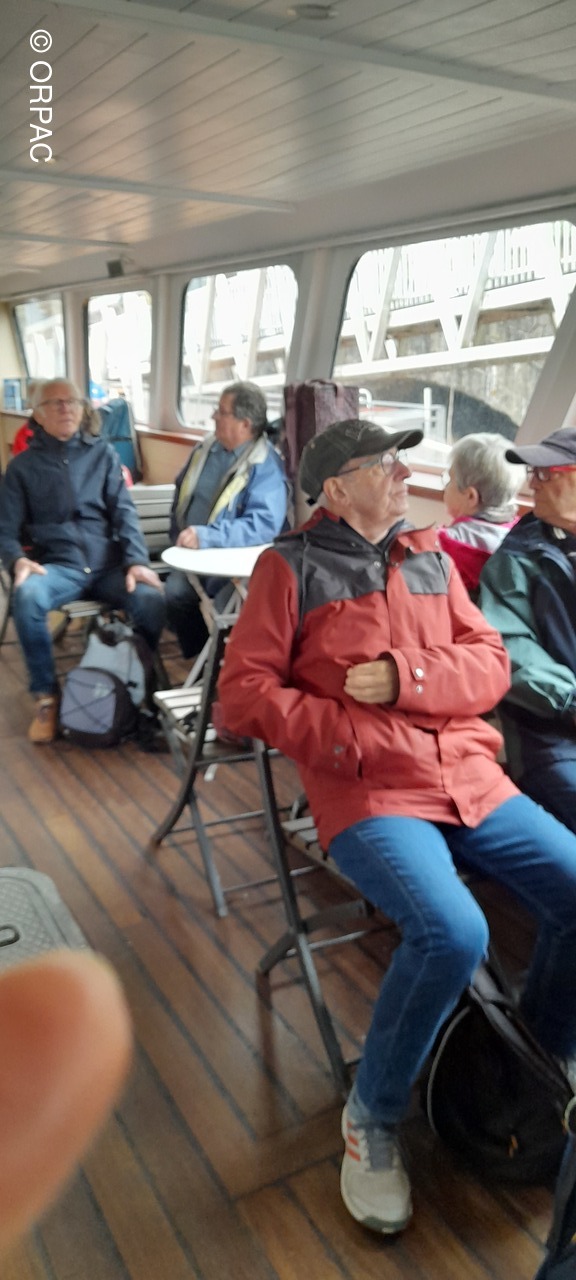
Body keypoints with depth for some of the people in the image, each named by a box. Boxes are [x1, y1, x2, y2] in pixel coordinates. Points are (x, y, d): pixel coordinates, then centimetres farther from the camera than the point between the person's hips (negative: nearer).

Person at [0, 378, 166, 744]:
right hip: (57, 566, -1)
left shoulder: (104, 454, 15)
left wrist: (136, 560, -12)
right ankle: (47, 695, -15)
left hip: (108, 563, 1)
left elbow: (124, 512, 6)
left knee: (152, 599, -30)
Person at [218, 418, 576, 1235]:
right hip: (369, 795, -5)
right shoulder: (291, 566, 1)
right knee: (452, 934, -28)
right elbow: (244, 692, -4)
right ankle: (372, 1117, 1)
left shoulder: (430, 557, 16)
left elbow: (491, 663, 10)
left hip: (471, 777, 6)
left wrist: (404, 679, -10)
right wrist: (358, 741, -13)